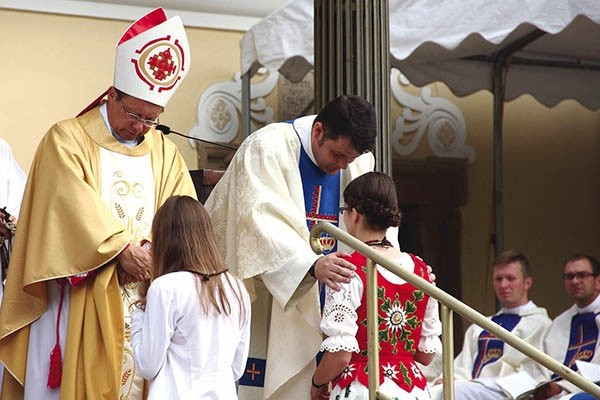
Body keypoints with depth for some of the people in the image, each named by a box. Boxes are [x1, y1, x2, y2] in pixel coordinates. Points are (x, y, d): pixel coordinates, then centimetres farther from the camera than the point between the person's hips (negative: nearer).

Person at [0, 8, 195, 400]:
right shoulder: (67, 140, -2)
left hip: (143, 297, 4)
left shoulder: (164, 152, 12)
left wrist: (152, 251, -15)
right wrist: (123, 249, -18)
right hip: (79, 298, -4)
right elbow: (77, 207, -13)